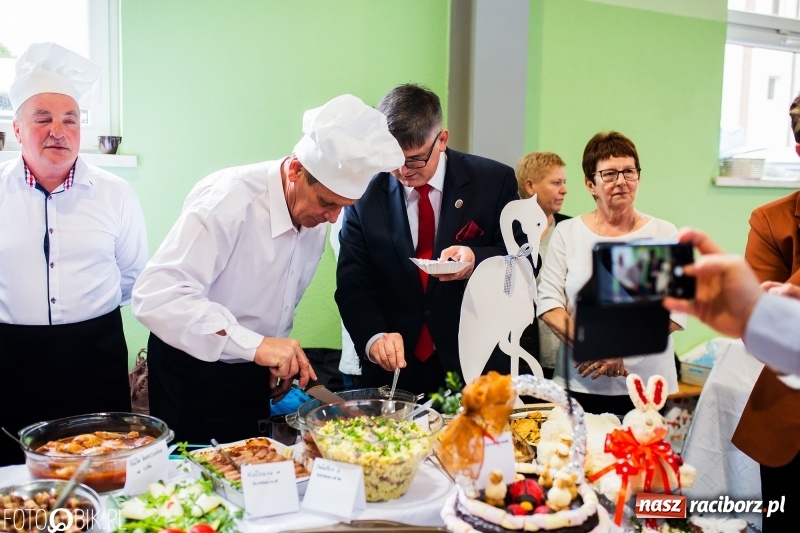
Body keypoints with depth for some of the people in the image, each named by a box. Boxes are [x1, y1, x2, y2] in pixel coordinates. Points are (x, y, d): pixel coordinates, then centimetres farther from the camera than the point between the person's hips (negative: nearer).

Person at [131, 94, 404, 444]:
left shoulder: (315, 214, -4)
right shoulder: (228, 200, -26)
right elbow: (155, 296, -35)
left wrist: (281, 361, 8)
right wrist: (255, 345, -41)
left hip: (253, 373, 7)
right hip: (192, 374, -6)